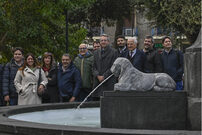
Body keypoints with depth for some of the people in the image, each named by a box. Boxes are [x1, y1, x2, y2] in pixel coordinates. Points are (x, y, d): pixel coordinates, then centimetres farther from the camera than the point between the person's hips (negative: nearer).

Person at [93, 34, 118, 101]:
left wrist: (104, 76, -10)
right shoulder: (96, 52, 18)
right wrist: (98, 76, -5)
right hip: (98, 81, 4)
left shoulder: (114, 52, 2)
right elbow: (94, 67, 13)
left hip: (109, 82, -4)